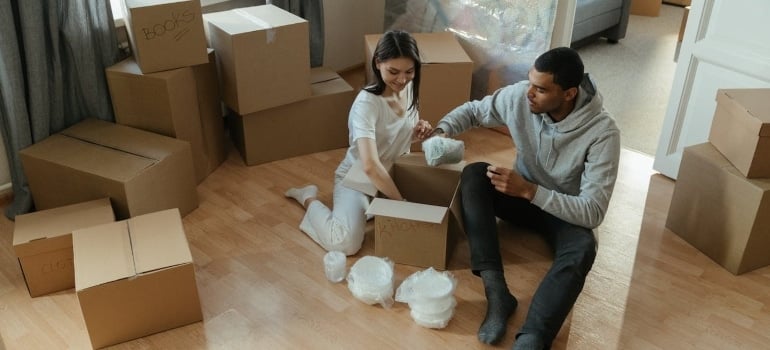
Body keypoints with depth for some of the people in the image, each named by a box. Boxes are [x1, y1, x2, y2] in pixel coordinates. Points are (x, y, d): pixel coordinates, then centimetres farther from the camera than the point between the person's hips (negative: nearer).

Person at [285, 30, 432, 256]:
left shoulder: (409, 88, -7)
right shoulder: (367, 103, -31)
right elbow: (370, 166, -42)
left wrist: (418, 134, -12)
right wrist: (400, 201, -38)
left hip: (394, 173, 7)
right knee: (346, 243, -26)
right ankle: (309, 199, 5)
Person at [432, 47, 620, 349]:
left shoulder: (602, 132, -29)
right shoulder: (519, 95, -18)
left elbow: (593, 212, -30)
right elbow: (473, 110, 1)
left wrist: (528, 190, -38)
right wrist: (442, 130, -21)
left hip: (568, 212, -3)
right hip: (522, 194, 4)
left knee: (582, 249, -37)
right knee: (473, 174, -26)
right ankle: (497, 293, -34)